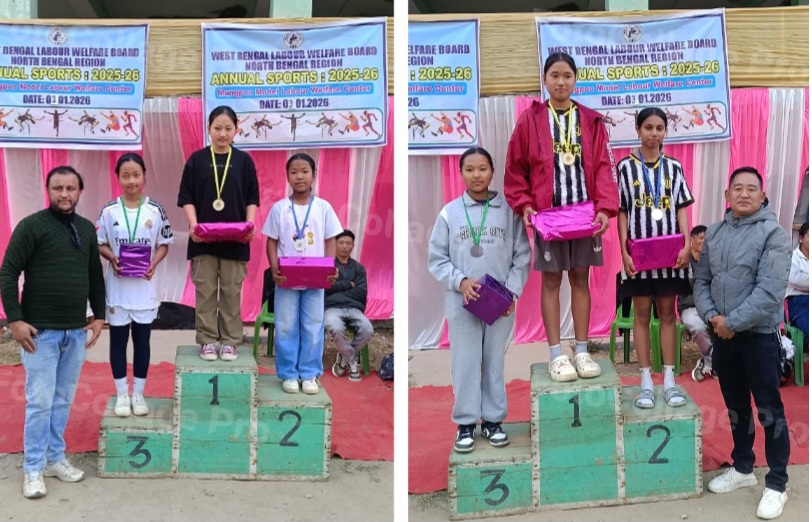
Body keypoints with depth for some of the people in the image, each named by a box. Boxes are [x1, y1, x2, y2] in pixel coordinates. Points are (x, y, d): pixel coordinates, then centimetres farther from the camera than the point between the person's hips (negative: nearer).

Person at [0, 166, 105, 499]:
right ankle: (33, 469, 10)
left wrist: (99, 315, 11)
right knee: (40, 401, -1)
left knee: (64, 399, 12)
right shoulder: (31, 226, -7)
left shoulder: (87, 229, 9)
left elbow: (95, 275, 17)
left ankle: (55, 458, 24)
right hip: (40, 331, -5)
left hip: (76, 331, 5)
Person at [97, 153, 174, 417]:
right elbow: (99, 244, 4)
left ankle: (138, 393, 22)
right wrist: (113, 258, -15)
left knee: (142, 340, 9)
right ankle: (122, 394, 20)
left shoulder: (155, 210, -3)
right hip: (117, 286, 0)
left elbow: (164, 245, 4)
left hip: (144, 286, 0)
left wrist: (154, 263, -14)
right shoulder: (109, 211, -3)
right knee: (118, 341, 8)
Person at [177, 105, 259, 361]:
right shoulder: (197, 160, 2)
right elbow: (186, 197, 2)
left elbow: (252, 199, 5)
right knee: (205, 290, 4)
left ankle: (229, 341, 14)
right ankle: (207, 340, 13)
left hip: (235, 239, 0)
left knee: (231, 291, 5)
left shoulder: (244, 161, 4)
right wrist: (193, 224, -13)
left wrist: (250, 225, -11)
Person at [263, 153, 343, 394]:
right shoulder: (279, 208, -1)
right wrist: (274, 269, -13)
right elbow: (272, 241, 1)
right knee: (286, 327, 5)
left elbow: (330, 240, 3)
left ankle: (309, 374, 17)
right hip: (286, 279, 0)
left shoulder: (323, 207, 1)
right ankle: (288, 374, 17)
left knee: (313, 328, 6)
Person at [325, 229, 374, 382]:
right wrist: (349, 285, 1)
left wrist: (338, 290, -1)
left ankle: (345, 357, -1)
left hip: (354, 308, 3)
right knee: (336, 329, -38)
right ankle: (352, 361, -11)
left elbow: (362, 292, 4)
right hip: (332, 308, -3)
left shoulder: (359, 268, 18)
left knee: (367, 330, -29)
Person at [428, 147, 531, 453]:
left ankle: (493, 420, 23)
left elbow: (522, 256, 3)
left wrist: (512, 291, -7)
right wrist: (460, 281, -14)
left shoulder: (509, 211, 0)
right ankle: (465, 423, 14)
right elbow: (437, 259, 1)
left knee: (495, 362, 11)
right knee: (465, 363, 4)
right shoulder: (449, 213, -1)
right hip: (461, 304, -1)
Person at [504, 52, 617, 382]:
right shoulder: (530, 119, 0)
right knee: (551, 280, 4)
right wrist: (524, 205, -8)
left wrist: (605, 208, -12)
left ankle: (581, 351, 18)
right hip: (546, 212, -2)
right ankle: (556, 354, 11)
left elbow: (604, 167, 0)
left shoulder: (592, 120, 5)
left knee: (580, 278, 9)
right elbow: (515, 168, 3)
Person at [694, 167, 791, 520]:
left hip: (759, 336, -5)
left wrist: (732, 321, -18)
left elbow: (770, 292, -19)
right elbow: (701, 281, 8)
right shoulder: (714, 233, 8)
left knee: (769, 410, 2)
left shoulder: (773, 233, -10)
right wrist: (711, 315, -9)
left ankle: (776, 484, 13)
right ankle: (742, 468, 34)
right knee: (736, 407, 18)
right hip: (722, 335, 6)